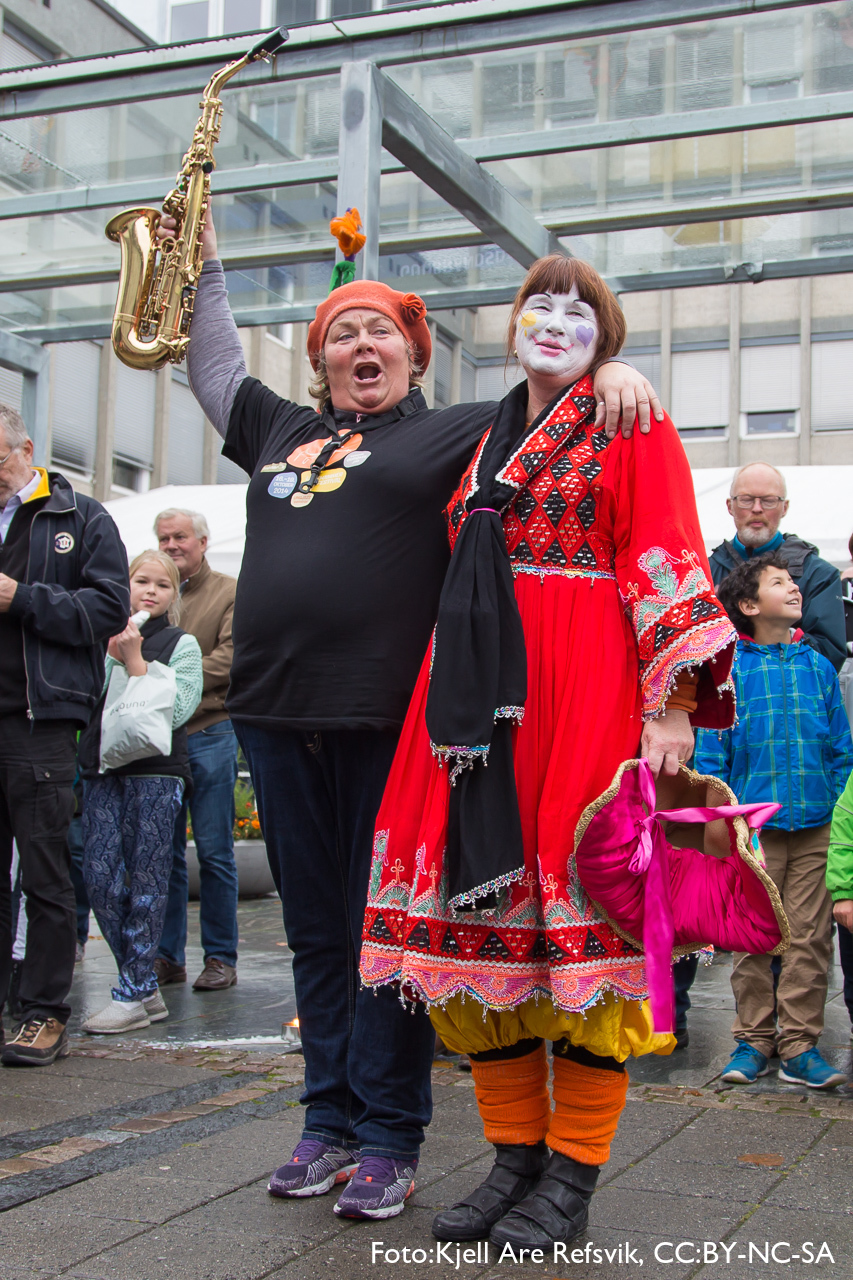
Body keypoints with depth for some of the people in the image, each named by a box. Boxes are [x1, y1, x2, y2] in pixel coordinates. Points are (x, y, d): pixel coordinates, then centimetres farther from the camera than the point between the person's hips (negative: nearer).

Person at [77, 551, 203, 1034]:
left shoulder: (182, 644, 5)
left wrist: (135, 660, -10)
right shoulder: (106, 637, 16)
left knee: (146, 882, -3)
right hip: (103, 768, 4)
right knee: (100, 875, -2)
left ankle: (133, 994, 2)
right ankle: (147, 987, 9)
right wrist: (111, 654, -5)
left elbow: (177, 710, -9)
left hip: (156, 772, -4)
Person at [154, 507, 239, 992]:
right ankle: (168, 956, 16)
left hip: (209, 732, -3)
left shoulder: (230, 592, 4)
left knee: (214, 852, 0)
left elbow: (226, 660, -7)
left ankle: (221, 958, 8)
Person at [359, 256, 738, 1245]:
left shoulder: (631, 425, 5)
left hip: (583, 690, -5)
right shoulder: (487, 442, 22)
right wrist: (453, 697, 16)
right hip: (481, 693, 6)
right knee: (482, 908, 4)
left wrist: (672, 703, -16)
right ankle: (514, 1156, 16)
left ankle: (571, 1175, 7)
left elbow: (666, 560, -5)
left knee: (581, 914, -5)